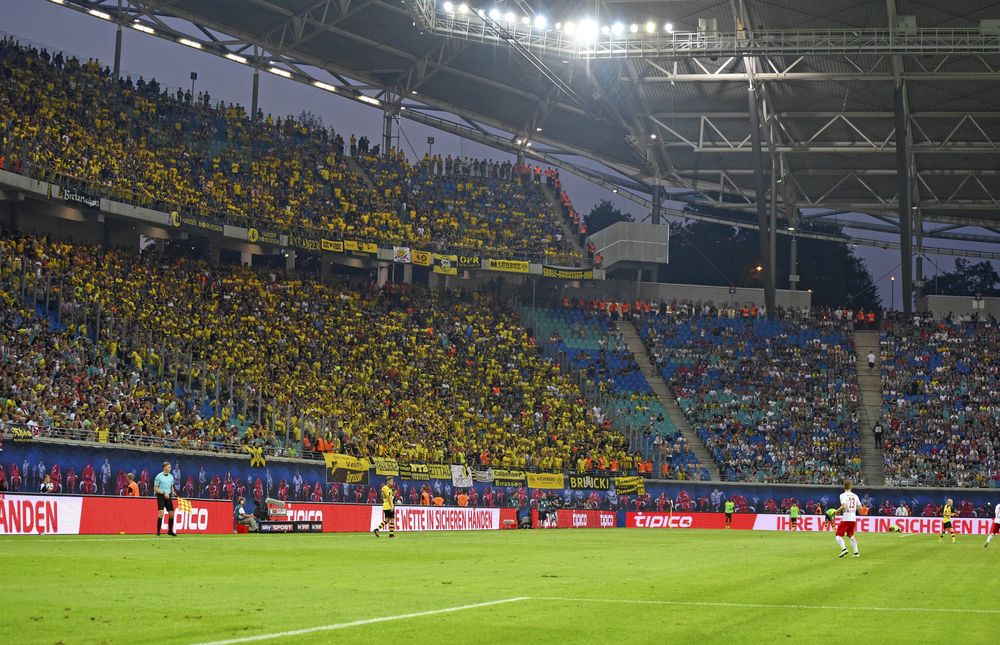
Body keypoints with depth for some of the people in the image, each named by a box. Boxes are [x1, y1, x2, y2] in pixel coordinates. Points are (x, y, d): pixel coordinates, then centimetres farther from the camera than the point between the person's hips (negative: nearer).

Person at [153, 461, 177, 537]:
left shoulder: (171, 476, 9)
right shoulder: (159, 476, -8)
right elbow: (155, 488, -8)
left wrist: (172, 492, 0)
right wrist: (164, 493, -18)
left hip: (168, 497, 6)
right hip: (161, 496, -6)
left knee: (171, 514, 5)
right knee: (161, 513, -16)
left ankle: (170, 531, 20)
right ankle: (158, 531, -9)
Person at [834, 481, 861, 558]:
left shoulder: (843, 495, -5)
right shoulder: (855, 496, 11)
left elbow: (843, 506, -18)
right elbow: (860, 507, 11)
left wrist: (838, 510, -1)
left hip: (845, 518, -6)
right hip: (853, 519, 6)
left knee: (838, 536, -3)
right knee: (851, 535, 22)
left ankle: (844, 549, -26)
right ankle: (856, 552, 15)